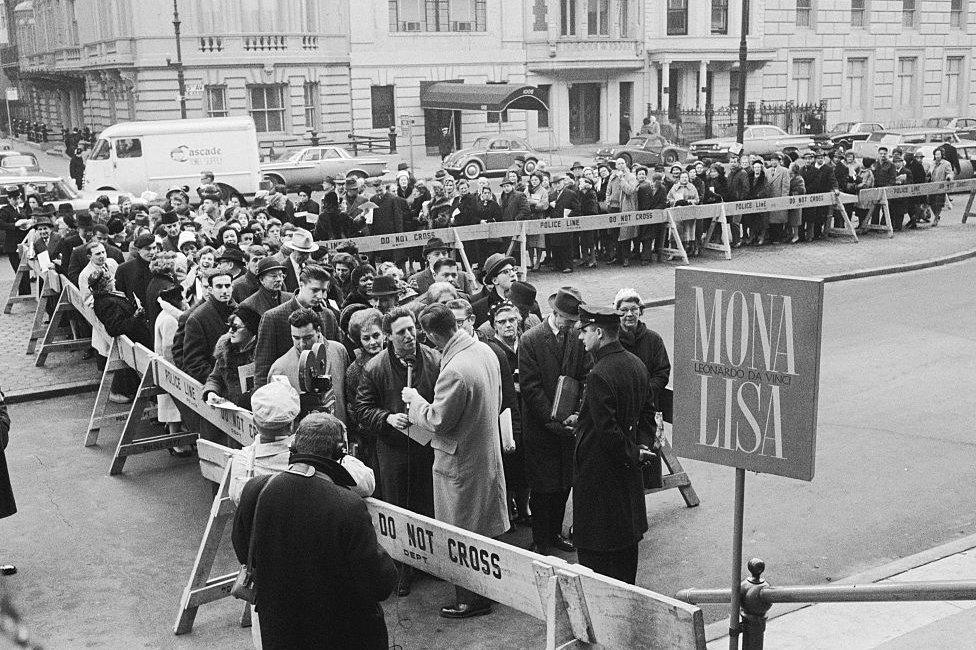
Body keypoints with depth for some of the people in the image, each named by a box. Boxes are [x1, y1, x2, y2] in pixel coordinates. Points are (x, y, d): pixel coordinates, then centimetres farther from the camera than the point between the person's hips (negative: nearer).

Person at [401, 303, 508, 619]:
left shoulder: (455, 371, -31)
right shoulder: (484, 350, -2)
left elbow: (438, 421, -22)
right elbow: (496, 401, 10)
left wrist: (414, 399, -7)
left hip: (462, 461, -9)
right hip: (486, 449, 9)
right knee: (481, 527, 23)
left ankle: (471, 599, 21)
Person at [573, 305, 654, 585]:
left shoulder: (599, 375, -24)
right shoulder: (636, 365, 3)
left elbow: (607, 430, -27)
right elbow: (647, 414, 13)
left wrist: (632, 453, -13)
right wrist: (633, 449, 14)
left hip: (599, 470, -9)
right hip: (627, 470, 9)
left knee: (594, 549, 2)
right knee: (627, 538, 20)